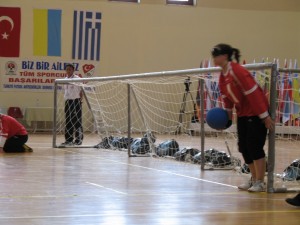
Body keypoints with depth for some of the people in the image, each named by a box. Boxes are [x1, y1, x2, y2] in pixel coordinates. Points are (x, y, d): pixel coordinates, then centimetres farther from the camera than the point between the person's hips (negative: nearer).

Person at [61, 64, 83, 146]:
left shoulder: (77, 79, -6)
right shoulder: (65, 80, 13)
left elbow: (81, 91, -6)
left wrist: (80, 101, -11)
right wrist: (66, 101, 14)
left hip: (76, 101, -6)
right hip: (67, 101, 6)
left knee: (77, 121, -5)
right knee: (68, 121, 6)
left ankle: (78, 139, -1)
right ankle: (69, 139, 11)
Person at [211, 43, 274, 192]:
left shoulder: (237, 71, -23)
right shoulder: (222, 75, 5)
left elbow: (254, 93, -24)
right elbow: (227, 97, 15)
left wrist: (265, 116, -24)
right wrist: (227, 115, 8)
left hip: (256, 113, -9)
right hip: (242, 113, 9)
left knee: (254, 146, -9)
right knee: (243, 147, 8)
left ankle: (260, 182, -1)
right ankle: (254, 179, 20)